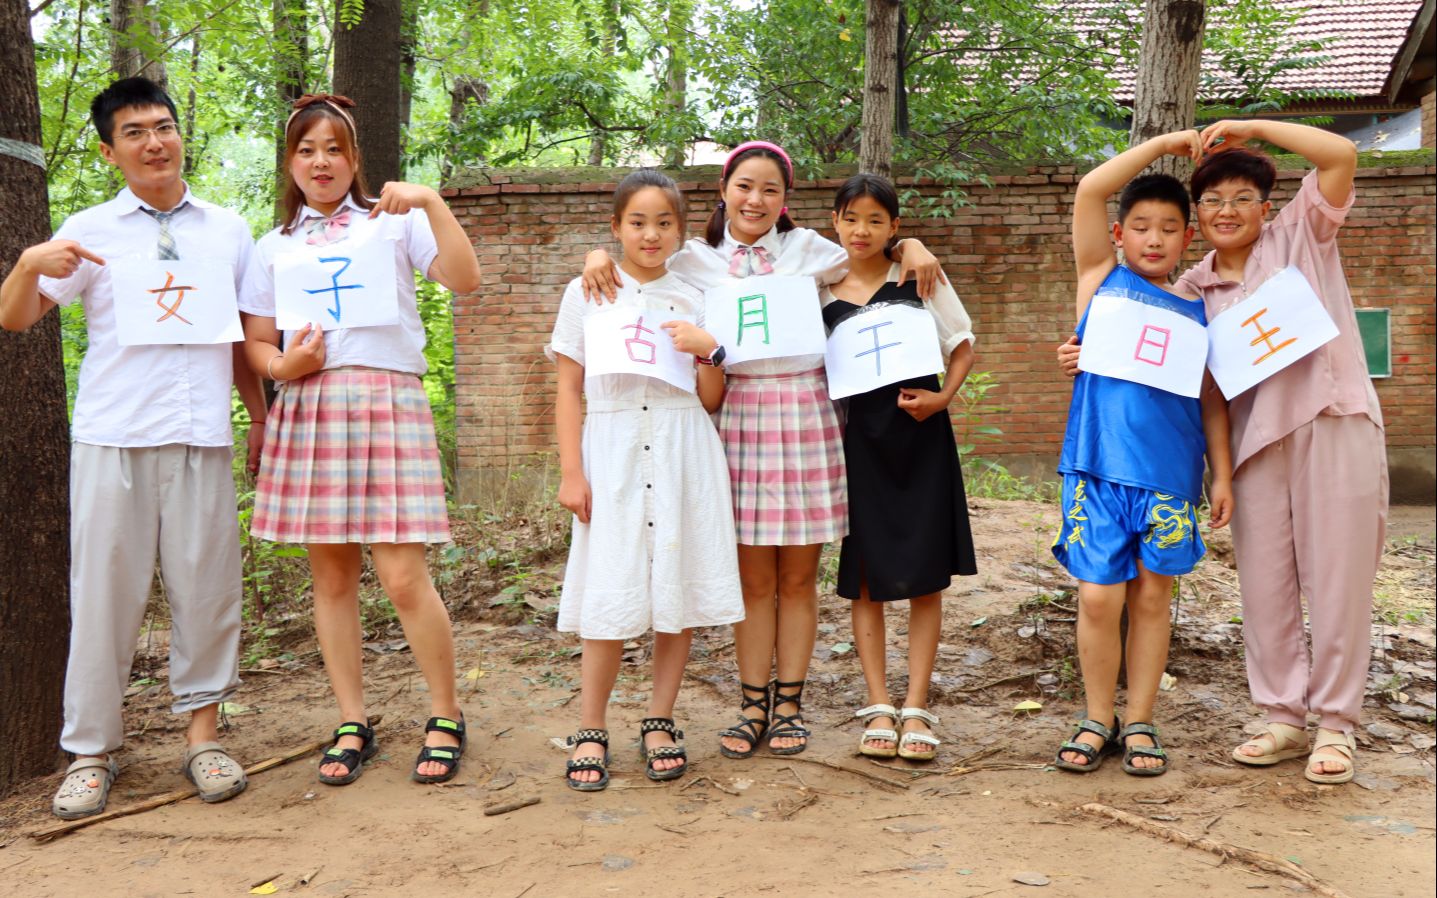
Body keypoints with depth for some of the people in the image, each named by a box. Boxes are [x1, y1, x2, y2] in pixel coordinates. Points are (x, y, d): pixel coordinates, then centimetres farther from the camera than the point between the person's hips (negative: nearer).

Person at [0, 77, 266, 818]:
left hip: (202, 435, 1)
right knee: (104, 590, 1)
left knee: (205, 587, 2)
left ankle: (202, 735, 15)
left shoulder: (228, 230, 15)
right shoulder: (90, 231, 9)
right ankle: (91, 751, 12)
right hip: (112, 434, -1)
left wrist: (262, 417, 13)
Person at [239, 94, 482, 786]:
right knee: (331, 576, 5)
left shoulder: (392, 223, 10)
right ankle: (352, 726, 18)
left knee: (403, 577, -9)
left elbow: (464, 280, -5)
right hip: (307, 410, 4)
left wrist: (432, 204, -14)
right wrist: (281, 364, -6)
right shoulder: (274, 247, 20)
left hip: (387, 401, -3)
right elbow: (256, 343, 15)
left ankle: (446, 718, 9)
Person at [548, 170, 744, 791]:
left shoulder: (695, 300, 11)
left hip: (684, 454, 2)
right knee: (610, 598, -4)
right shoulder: (586, 294, 7)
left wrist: (706, 350, -9)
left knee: (679, 592, 3)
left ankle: (659, 723, 17)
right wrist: (571, 472, -3)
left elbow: (712, 400, 10)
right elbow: (568, 391, 5)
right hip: (614, 451, -2)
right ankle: (590, 731, 9)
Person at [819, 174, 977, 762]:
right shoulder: (822, 294, 5)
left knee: (925, 578, 2)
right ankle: (878, 707, 14)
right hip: (860, 441, 1)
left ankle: (916, 707, 12)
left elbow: (962, 345, 6)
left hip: (919, 437, -1)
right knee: (866, 579, 4)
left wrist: (942, 397, -10)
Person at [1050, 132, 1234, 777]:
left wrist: (1222, 473, 8)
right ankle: (1098, 720, 17)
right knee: (1099, 597, -1)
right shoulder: (1101, 278, 8)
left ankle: (1139, 723, 21)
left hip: (1170, 472, 2)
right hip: (1098, 464, -2)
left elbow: (1212, 399, 14)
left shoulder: (1196, 311, 12)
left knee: (1151, 595, 8)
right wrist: (1166, 142, 3)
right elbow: (1089, 190, -1)